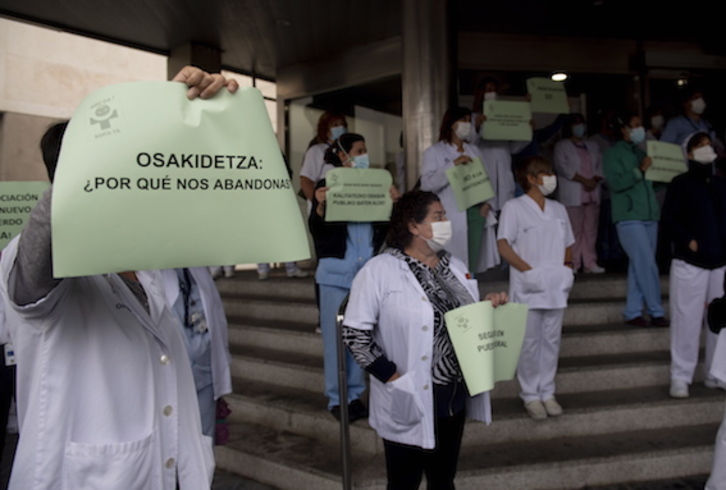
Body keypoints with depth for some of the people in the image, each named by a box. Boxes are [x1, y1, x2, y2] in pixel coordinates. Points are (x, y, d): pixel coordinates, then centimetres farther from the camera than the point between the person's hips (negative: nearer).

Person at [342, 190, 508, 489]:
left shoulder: (455, 266, 7)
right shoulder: (380, 270, -15)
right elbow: (354, 332, -16)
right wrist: (391, 376, -18)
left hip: (455, 394, 6)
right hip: (409, 400, -6)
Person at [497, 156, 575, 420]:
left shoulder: (558, 209, 14)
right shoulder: (514, 207, -5)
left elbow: (568, 244, 19)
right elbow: (503, 245, -11)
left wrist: (567, 266, 1)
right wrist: (528, 270, -17)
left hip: (556, 287, 6)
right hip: (528, 289, -5)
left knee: (551, 340, 12)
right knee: (529, 343, 3)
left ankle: (547, 392, 25)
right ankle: (530, 395, 16)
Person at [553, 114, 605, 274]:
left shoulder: (592, 146, 23)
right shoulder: (562, 146, 5)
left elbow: (600, 166, 14)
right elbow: (563, 168, -8)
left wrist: (594, 180, -7)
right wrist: (584, 181, -12)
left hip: (592, 194, 5)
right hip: (573, 196, -5)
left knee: (591, 229, 3)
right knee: (575, 230, -8)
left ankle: (590, 263, 7)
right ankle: (573, 264, -4)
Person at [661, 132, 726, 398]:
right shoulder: (681, 183, 0)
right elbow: (668, 220, -5)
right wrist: (688, 241, -16)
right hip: (689, 262, -5)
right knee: (687, 319, -3)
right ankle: (680, 377, 6)